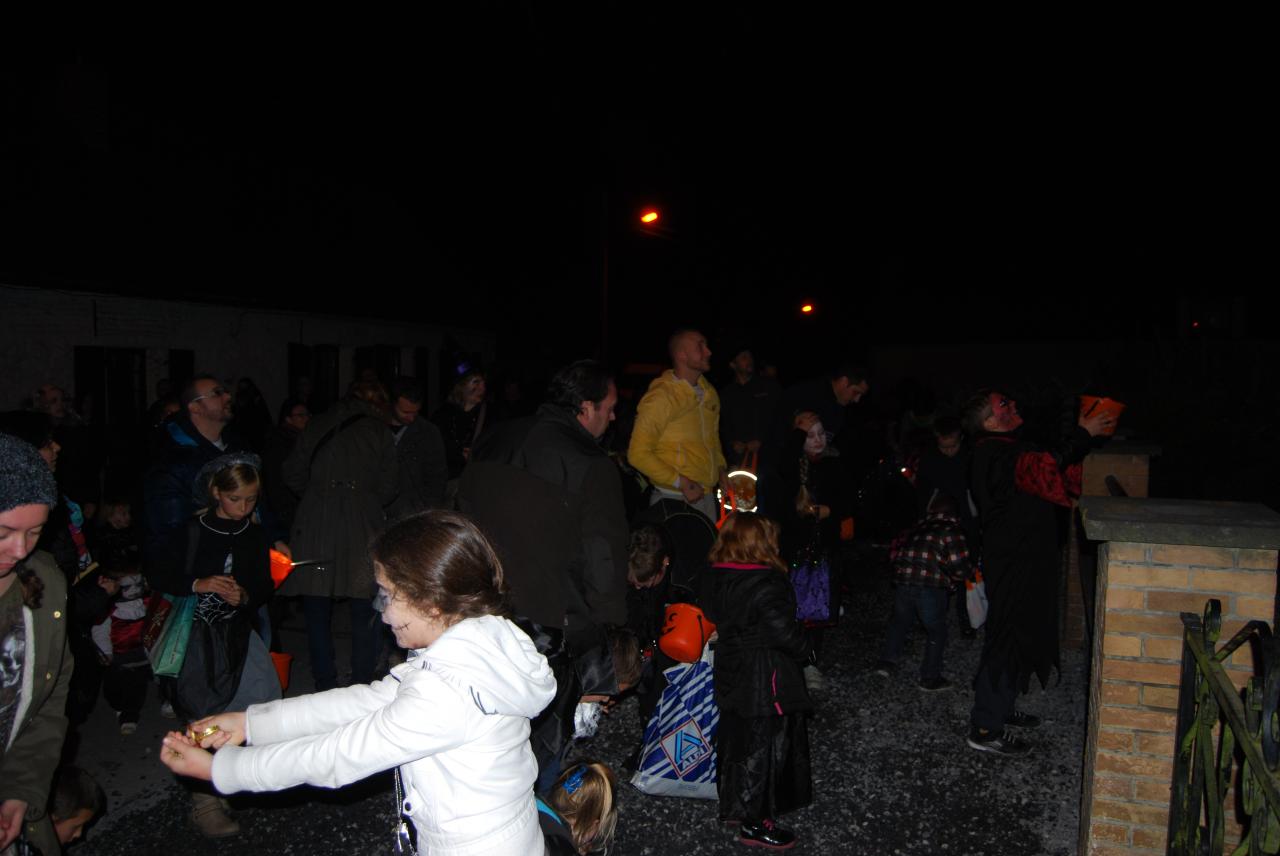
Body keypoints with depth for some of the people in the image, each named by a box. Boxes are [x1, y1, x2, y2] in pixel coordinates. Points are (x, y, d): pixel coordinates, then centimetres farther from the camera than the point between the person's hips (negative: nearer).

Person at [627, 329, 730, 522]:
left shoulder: (709, 393, 10)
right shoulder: (661, 397, -14)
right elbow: (638, 454, -16)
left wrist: (721, 469, 10)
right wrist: (681, 482, -17)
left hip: (707, 497, 7)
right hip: (675, 499, -7)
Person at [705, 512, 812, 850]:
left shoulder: (720, 579, -1)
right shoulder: (767, 585, -26)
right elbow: (784, 633, -24)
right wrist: (804, 650, -5)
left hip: (733, 675, 8)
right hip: (765, 681, -8)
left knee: (739, 739, 22)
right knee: (766, 746, 6)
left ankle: (734, 801, 38)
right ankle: (756, 822, 17)